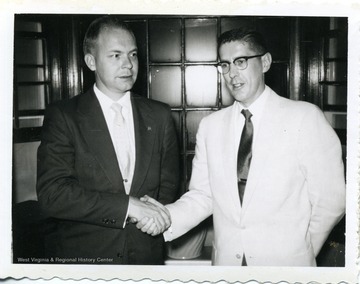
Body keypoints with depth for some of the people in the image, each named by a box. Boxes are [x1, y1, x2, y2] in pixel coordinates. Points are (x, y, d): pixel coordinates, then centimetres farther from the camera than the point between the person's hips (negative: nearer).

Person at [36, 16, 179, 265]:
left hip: (147, 254, 3)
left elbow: (168, 186, 6)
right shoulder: (62, 116, -9)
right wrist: (127, 206, -23)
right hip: (82, 254, -2)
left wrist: (153, 215, -11)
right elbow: (51, 193, -18)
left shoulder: (160, 116, 1)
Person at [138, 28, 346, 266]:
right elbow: (202, 195, 0)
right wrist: (167, 217, -16)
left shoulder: (306, 117, -10)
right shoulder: (210, 126, 1)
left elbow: (330, 199, -8)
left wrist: (301, 252, -3)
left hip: (287, 264, -3)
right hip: (225, 260, 3)